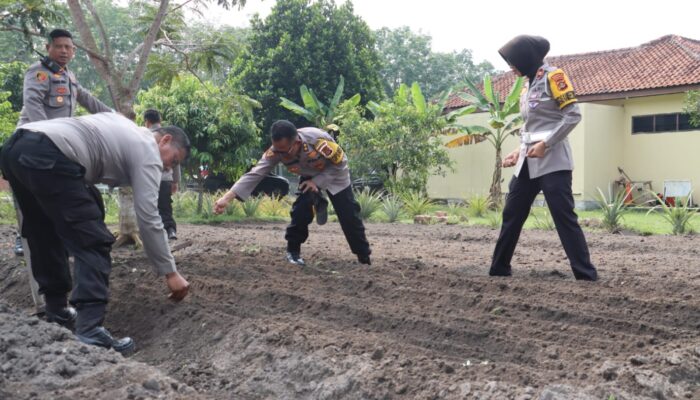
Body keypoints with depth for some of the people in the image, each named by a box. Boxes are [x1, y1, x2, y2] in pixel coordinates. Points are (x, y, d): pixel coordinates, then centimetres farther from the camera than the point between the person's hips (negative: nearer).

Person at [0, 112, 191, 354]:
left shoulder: (126, 130, 31)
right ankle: (89, 331, -17)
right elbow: (148, 219, -1)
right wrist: (170, 273, 2)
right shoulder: (148, 152, 7)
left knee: (47, 237, 23)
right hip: (46, 156, -10)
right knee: (93, 242, -8)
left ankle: (56, 311, 29)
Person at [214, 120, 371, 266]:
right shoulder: (276, 150, -32)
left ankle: (364, 256, 15)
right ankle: (293, 251, 0)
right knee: (301, 209, -20)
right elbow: (255, 174, -34)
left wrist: (317, 182, -30)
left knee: (349, 215, -3)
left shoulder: (319, 140, -43)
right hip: (309, 176, 2)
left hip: (335, 174, -2)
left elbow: (341, 163, -26)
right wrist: (227, 197, -43)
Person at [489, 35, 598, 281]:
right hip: (528, 162, 8)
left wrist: (545, 144, -17)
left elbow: (573, 115, -12)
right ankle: (499, 269, 20)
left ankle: (586, 275, -5)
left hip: (552, 161, -8)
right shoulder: (528, 86, 18)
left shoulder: (552, 76, -5)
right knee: (512, 214, 10)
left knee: (564, 217, -10)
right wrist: (519, 151, 11)